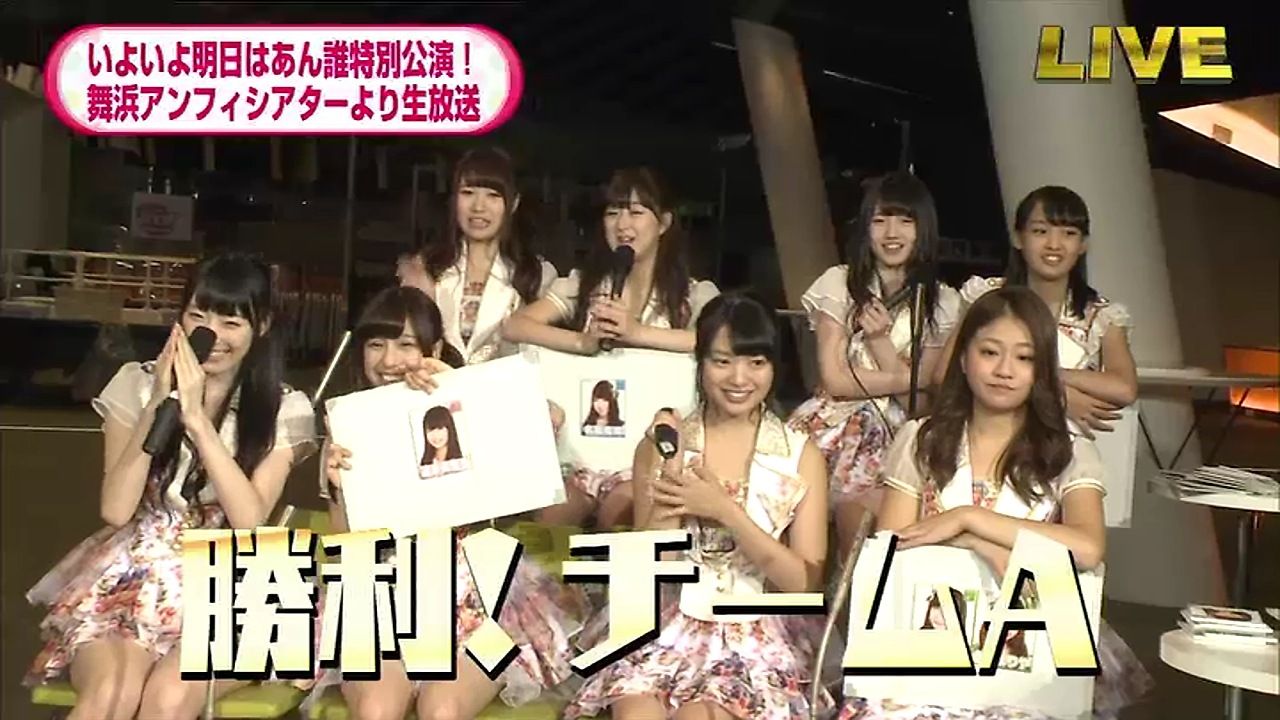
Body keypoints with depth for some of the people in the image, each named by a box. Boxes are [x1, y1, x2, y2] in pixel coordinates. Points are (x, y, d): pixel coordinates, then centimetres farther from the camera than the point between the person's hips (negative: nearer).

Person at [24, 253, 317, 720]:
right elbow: (115, 510, -6)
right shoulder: (137, 384, 1)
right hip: (130, 575, 1)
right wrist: (158, 405, -15)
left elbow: (249, 520, -15)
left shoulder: (284, 409, -2)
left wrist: (196, 418, -20)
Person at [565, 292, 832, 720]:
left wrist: (724, 509, -15)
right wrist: (672, 474, -15)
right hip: (671, 624, 1)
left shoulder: (802, 456, 1)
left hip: (760, 632, -1)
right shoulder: (661, 444, 4)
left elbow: (806, 583, -5)